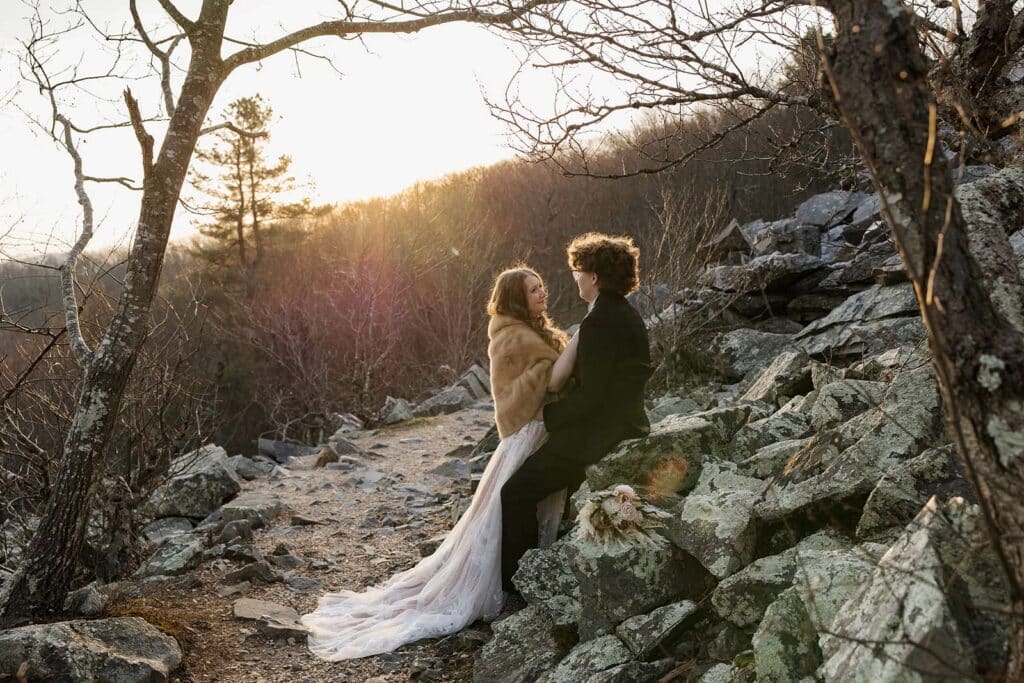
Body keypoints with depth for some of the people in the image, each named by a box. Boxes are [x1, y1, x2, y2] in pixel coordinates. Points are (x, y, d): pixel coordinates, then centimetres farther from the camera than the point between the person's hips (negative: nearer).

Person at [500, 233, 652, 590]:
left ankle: (516, 580, 5)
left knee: (515, 493, -3)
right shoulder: (627, 315, 9)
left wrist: (547, 414, -10)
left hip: (595, 436, -11)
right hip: (624, 428, 11)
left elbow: (590, 396, -23)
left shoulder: (598, 322, -22)